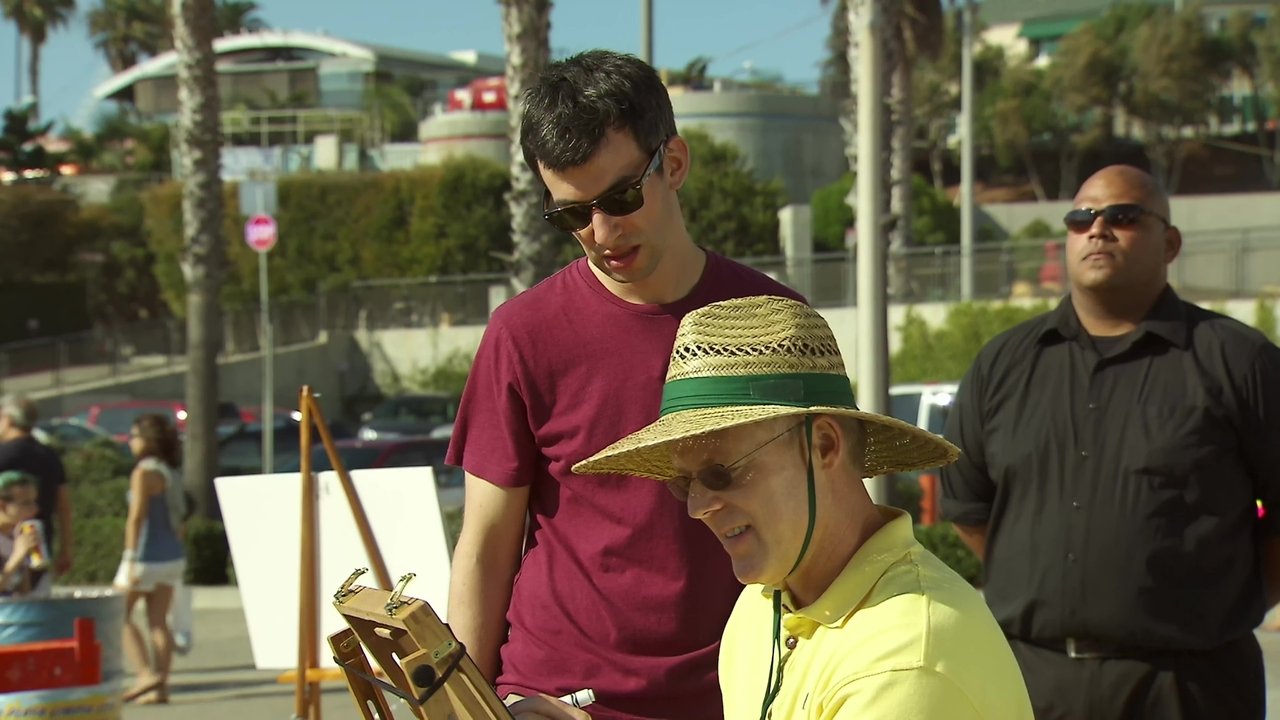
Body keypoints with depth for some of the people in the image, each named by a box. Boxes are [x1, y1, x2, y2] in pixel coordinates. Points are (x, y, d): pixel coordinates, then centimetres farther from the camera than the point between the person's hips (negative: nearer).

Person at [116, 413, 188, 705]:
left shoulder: (145, 472, -13)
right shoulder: (172, 472, 11)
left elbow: (137, 518, -18)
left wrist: (130, 558, -18)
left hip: (148, 556, -8)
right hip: (173, 555, 8)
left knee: (119, 614, 3)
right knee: (158, 621, 7)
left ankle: (146, 673, -8)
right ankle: (160, 687, 4)